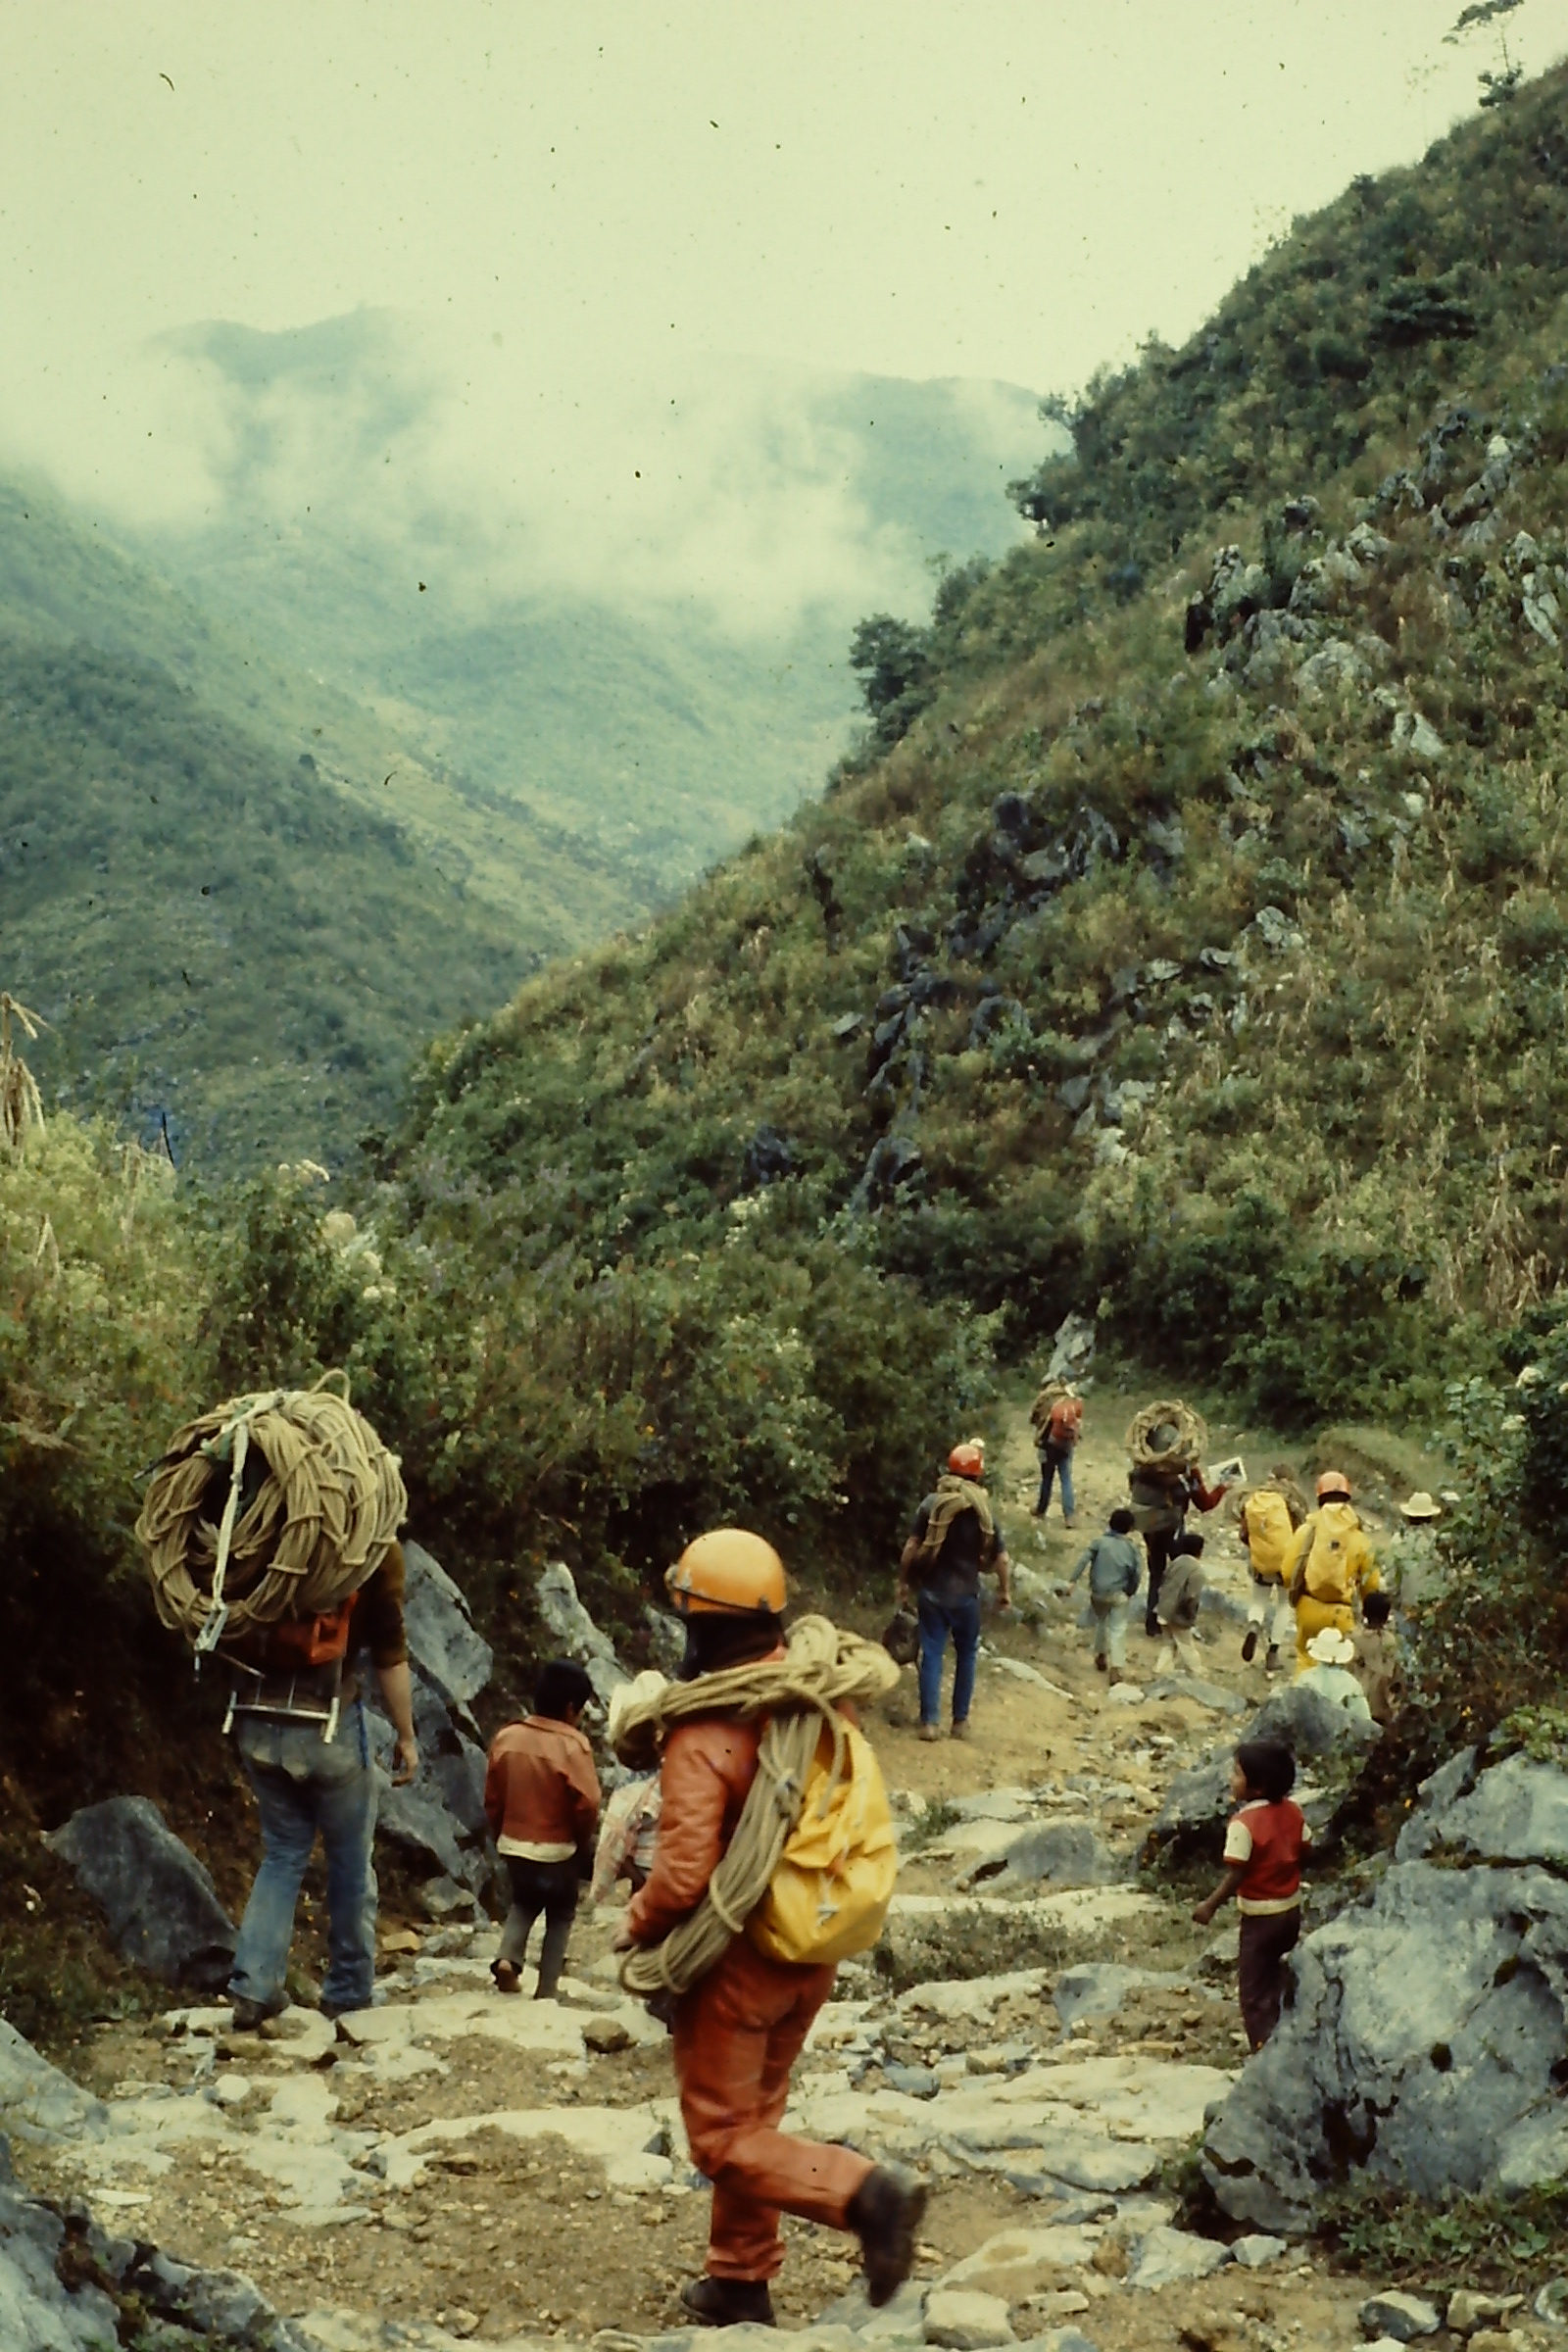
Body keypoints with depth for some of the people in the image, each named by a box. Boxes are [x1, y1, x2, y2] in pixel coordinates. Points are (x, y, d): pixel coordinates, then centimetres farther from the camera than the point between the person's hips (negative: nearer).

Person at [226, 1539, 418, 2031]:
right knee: (351, 1861, 13)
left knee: (282, 1852, 17)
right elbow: (389, 1653, -6)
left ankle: (253, 1987, 7)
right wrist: (405, 1734, 1)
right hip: (326, 1723, -4)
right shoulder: (376, 1543, -6)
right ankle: (348, 1994, 19)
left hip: (255, 1722, 4)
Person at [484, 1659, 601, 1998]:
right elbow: (587, 1804, -20)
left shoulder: (506, 1737, -5)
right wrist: (583, 1843, 0)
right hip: (557, 1849, -4)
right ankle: (546, 1991, 14)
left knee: (524, 1903, 27)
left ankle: (507, 1958, 5)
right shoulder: (573, 1744, -21)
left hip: (514, 1844, 4)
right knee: (560, 1917, 16)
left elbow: (492, 1798, 3)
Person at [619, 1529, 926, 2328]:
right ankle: (740, 2283, 29)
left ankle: (865, 2193, -13)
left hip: (736, 1958, -7)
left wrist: (636, 1926, -7)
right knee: (753, 2116, 21)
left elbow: (683, 1874, -26)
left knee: (723, 2137, 5)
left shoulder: (704, 1730, -23)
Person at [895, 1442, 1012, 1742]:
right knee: (966, 1655, 15)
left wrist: (903, 1581, 5)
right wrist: (1005, 1590, 10)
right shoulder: (984, 1510, -5)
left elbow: (912, 1546, -6)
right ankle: (960, 1721, 17)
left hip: (932, 1591, 0)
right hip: (965, 1594, 0)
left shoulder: (932, 1503, -5)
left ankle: (930, 1721, 0)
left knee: (932, 1654, 4)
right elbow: (1000, 1557, -3)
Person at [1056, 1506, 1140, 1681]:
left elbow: (1084, 1560, -14)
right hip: (1118, 1594, -2)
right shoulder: (1131, 1547, -2)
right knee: (1118, 1629, 2)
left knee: (1100, 1622, 26)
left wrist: (1072, 1581, -17)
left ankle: (1101, 1656, 41)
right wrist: (1130, 1591, 7)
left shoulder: (1100, 1541, -4)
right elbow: (1137, 1573, -7)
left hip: (1098, 1591, 2)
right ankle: (1116, 1668, -9)